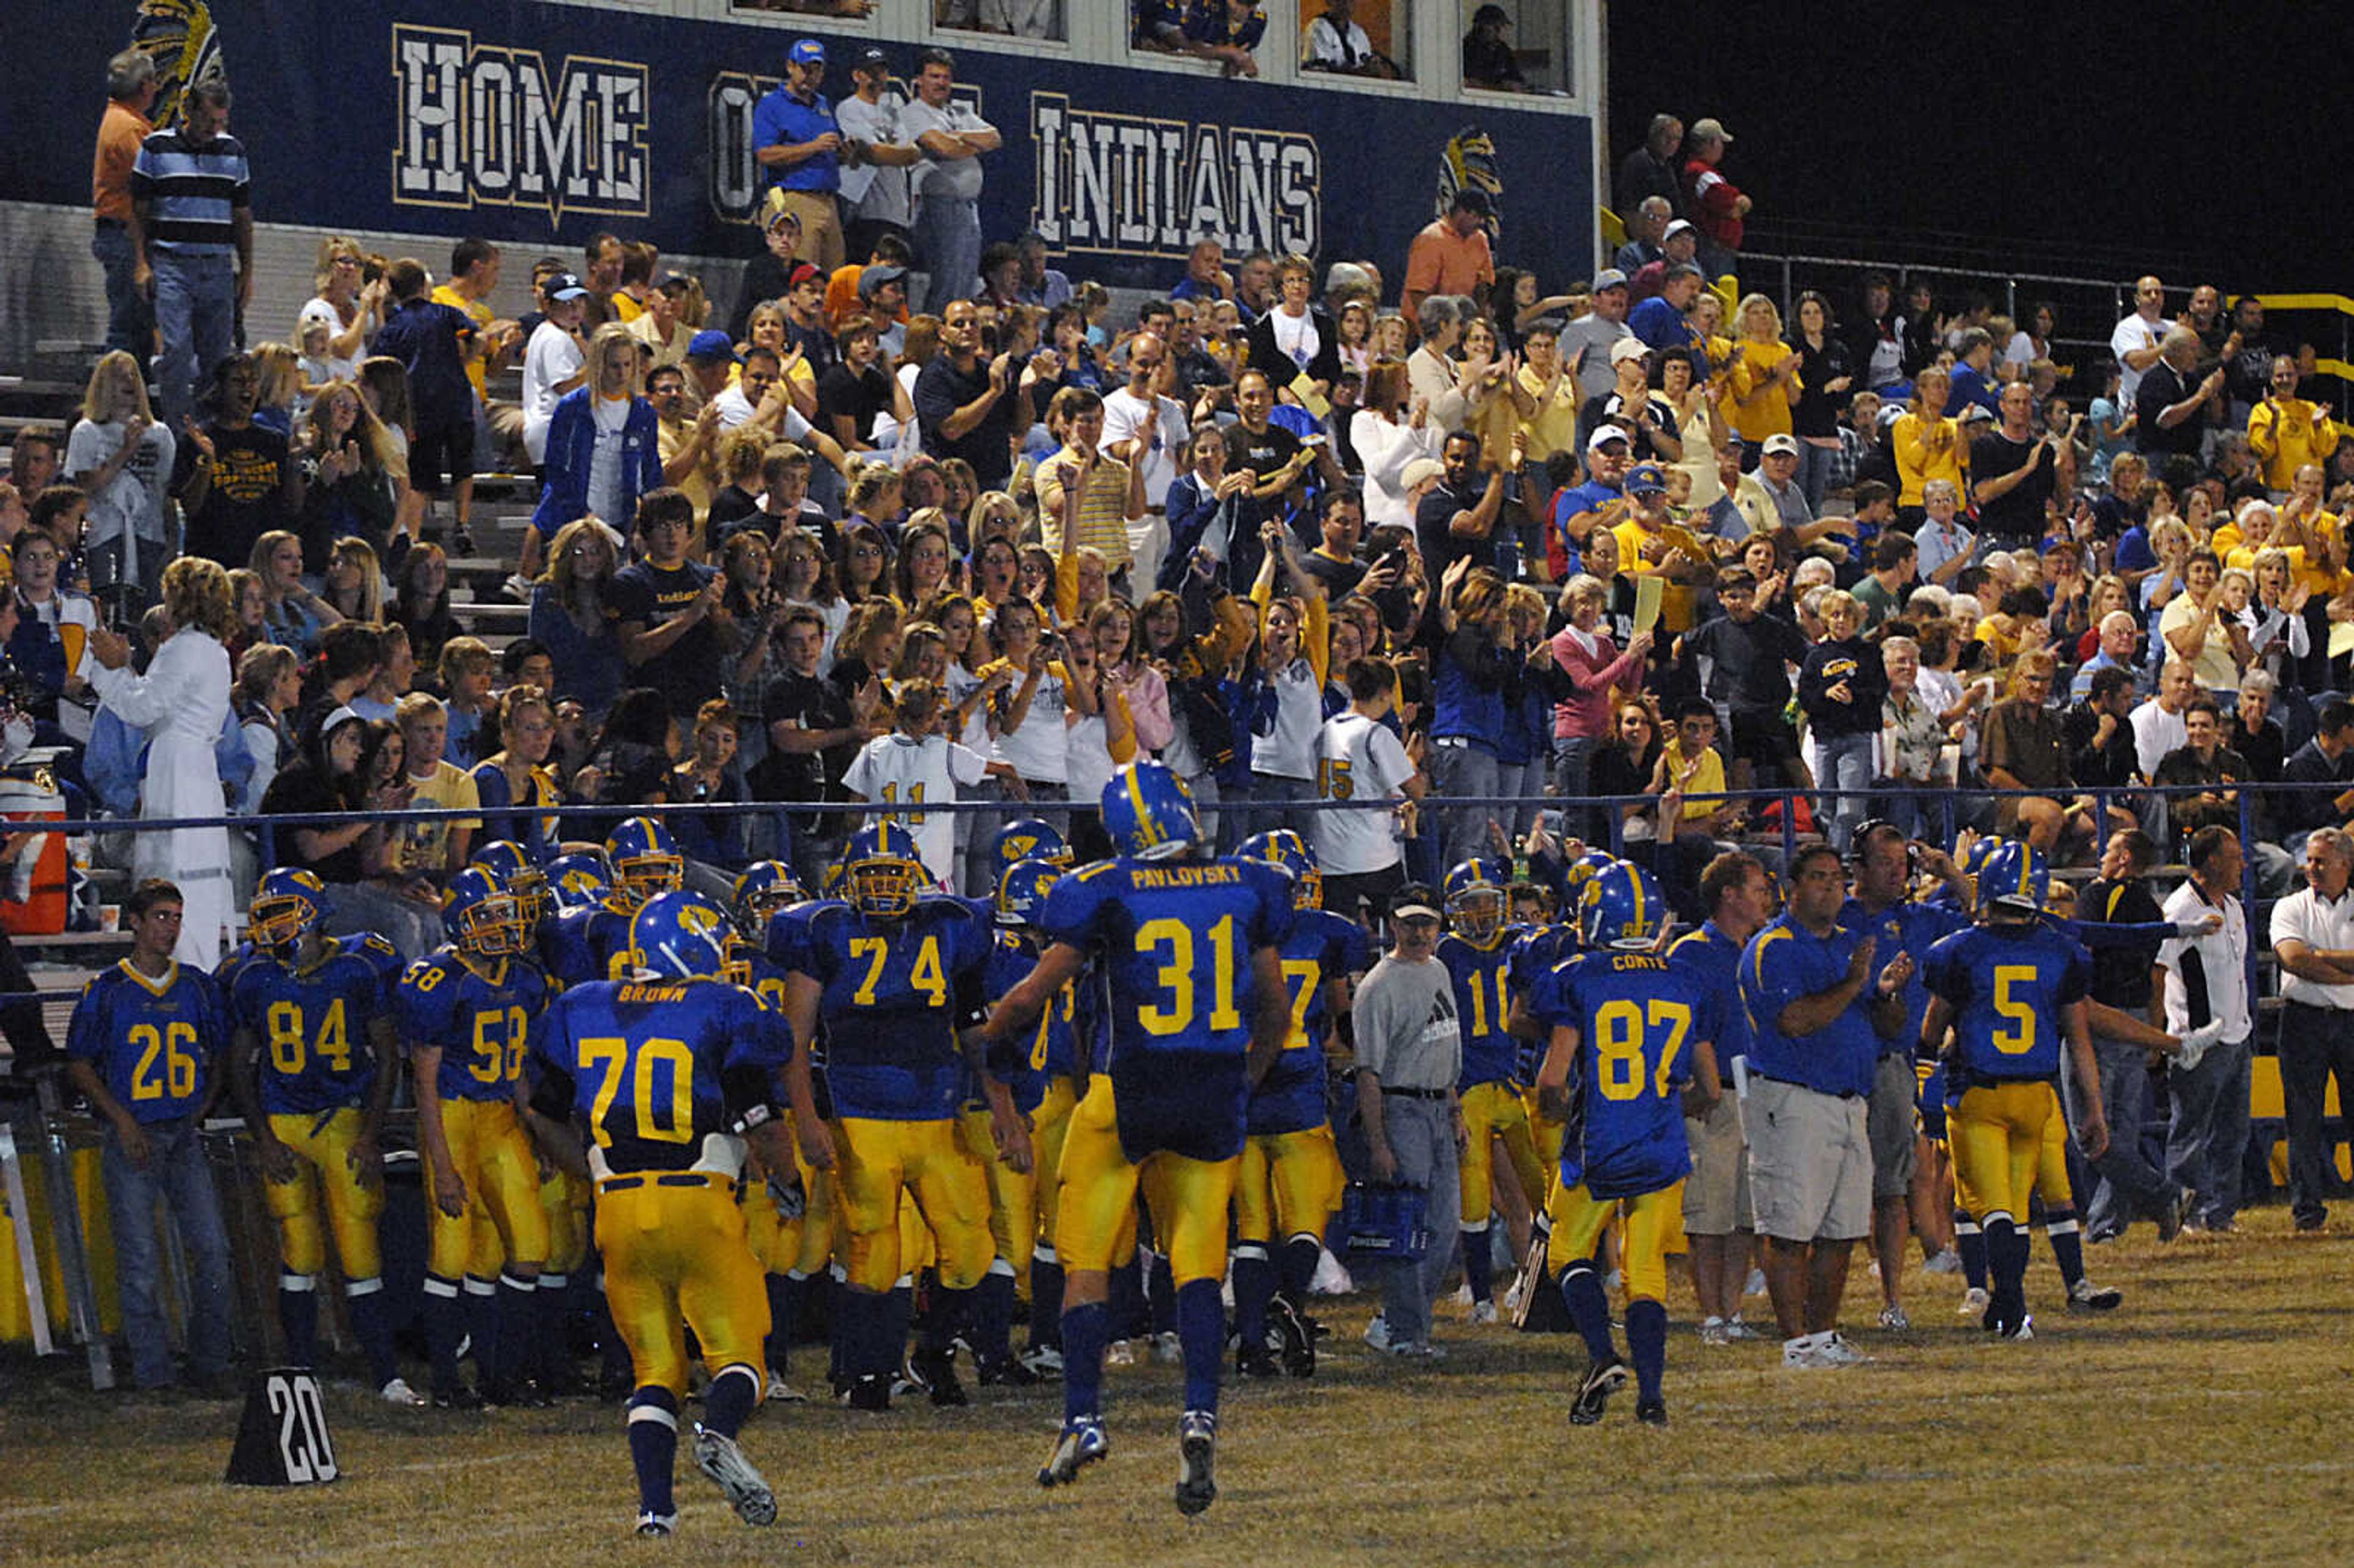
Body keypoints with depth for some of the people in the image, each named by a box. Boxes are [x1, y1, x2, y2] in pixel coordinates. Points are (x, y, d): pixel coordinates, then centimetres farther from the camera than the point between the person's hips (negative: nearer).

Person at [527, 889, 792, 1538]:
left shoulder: (581, 1012, 12)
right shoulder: (725, 1012, -1)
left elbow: (546, 1121, 19)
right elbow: (763, 1128, -5)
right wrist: (786, 1177, 15)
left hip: (618, 1210, 4)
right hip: (700, 1204, -4)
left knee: (655, 1368, 13)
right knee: (737, 1353, 6)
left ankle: (655, 1503, -4)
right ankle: (718, 1433, -26)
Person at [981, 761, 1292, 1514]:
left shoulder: (1105, 894, -6)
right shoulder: (1248, 888, 4)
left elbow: (1035, 994, 0)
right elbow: (1275, 1009, 12)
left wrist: (974, 1039, 18)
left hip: (1132, 1092, -3)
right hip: (1216, 1099, 3)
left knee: (1087, 1260, 9)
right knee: (1199, 1264, 8)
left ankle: (1083, 1417, 4)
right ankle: (1200, 1415, -10)